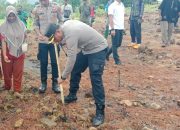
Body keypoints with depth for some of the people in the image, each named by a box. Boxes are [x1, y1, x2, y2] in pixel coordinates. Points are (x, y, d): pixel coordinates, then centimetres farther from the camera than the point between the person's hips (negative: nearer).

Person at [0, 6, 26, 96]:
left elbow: (25, 37, 9)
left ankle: (17, 90, 14)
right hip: (8, 52, -1)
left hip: (19, 52, 1)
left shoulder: (21, 24, -3)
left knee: (18, 72, 5)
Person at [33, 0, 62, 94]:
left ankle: (55, 83, 22)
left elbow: (61, 21, 3)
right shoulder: (37, 9, -2)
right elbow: (35, 24, 4)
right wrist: (39, 34, -12)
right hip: (42, 41, 1)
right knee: (43, 63, 9)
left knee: (55, 62, 8)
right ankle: (43, 83, 25)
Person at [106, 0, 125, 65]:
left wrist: (123, 27, 15)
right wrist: (112, 29, -19)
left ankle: (107, 54, 29)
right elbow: (110, 18, -14)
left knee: (118, 44, 13)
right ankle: (117, 60, 7)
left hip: (121, 28, 8)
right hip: (115, 28, -8)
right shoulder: (112, 6, -10)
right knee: (115, 44, 0)